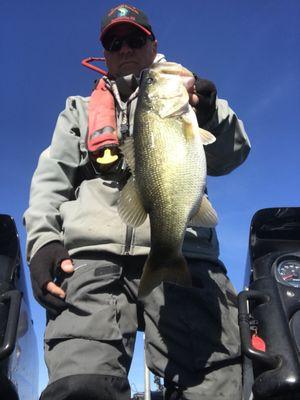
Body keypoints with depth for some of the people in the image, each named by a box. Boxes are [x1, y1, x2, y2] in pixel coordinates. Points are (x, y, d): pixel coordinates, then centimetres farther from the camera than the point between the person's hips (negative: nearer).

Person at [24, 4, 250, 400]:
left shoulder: (182, 96, 27)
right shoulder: (81, 110, 31)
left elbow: (228, 156, 13)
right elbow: (52, 176, 19)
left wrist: (211, 113, -10)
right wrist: (42, 239, 0)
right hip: (92, 255, 1)